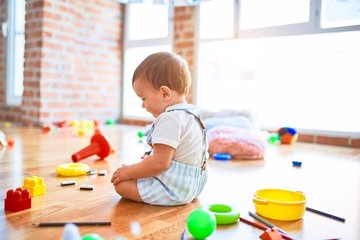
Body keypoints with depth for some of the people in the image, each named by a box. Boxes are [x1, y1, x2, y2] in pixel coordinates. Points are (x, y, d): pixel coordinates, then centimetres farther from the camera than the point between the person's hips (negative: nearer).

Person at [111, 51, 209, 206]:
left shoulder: (169, 119, -24)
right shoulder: (192, 114, 8)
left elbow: (160, 163, -27)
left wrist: (128, 172, -14)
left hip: (172, 189, -10)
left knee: (121, 184, -9)